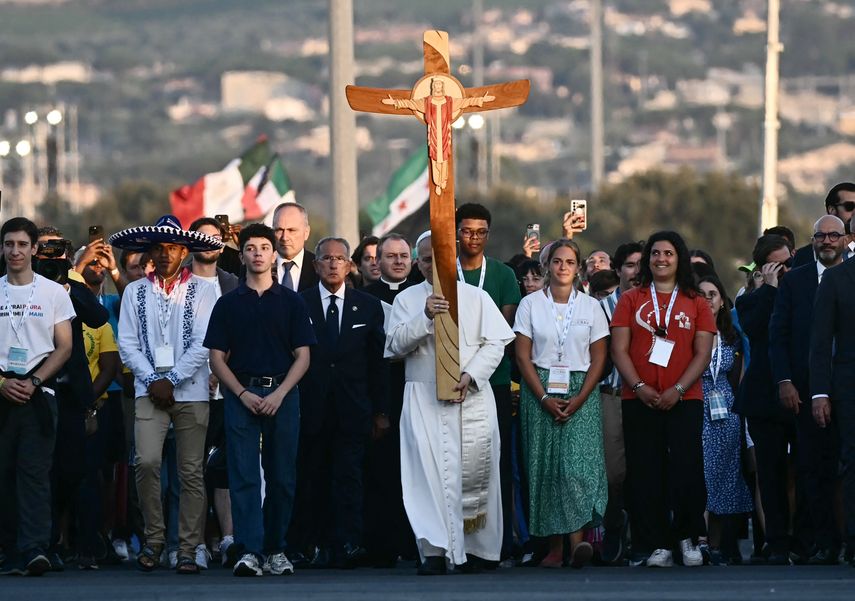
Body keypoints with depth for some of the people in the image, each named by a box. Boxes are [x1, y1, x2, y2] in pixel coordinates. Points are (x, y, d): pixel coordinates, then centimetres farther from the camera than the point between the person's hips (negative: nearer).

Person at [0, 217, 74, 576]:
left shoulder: (54, 293, 7)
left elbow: (64, 347, 5)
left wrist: (34, 382, -8)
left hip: (38, 394, -2)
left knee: (34, 472, -11)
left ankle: (35, 548, -22)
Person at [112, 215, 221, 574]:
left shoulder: (202, 291, 3)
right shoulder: (135, 292, 10)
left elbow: (203, 344, -4)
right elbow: (127, 343, 6)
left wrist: (171, 380, -9)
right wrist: (152, 380, -5)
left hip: (191, 393, -1)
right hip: (149, 392, 1)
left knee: (191, 473, -1)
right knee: (147, 461, -16)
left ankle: (187, 551, 4)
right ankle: (153, 539, -2)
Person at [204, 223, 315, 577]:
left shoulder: (291, 302, 8)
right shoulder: (228, 304, 8)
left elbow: (302, 357, 5)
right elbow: (217, 358, 6)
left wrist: (278, 395, -8)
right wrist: (244, 394, -7)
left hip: (282, 396, 1)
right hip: (241, 395, -1)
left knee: (281, 478, 3)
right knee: (244, 476, -9)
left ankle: (275, 550, 13)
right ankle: (249, 552, -14)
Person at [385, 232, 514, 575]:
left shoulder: (476, 297, 9)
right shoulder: (407, 300, 10)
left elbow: (495, 343, 3)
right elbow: (396, 345, -2)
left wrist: (470, 376, -11)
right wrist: (425, 316, -16)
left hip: (472, 395, 0)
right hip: (424, 399, 0)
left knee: (474, 468, -2)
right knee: (429, 469, -11)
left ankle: (476, 547, 8)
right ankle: (434, 550, -15)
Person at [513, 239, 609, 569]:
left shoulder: (590, 306, 6)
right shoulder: (530, 304, 5)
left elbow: (598, 358, 4)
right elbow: (523, 356, 1)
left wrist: (579, 399, -8)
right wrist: (545, 398, -9)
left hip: (581, 393, -1)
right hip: (540, 393, 1)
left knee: (578, 462, -16)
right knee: (545, 466, -3)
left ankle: (578, 539, -25)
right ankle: (554, 546, 0)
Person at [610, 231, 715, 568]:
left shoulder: (695, 303, 9)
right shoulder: (631, 300, 10)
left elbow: (702, 354, 2)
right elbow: (619, 350, 3)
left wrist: (677, 390, -11)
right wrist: (639, 387, -11)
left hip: (684, 399, 0)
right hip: (640, 400, 0)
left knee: (687, 470, -7)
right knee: (645, 474, -2)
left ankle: (687, 538, 8)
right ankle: (654, 544, 2)